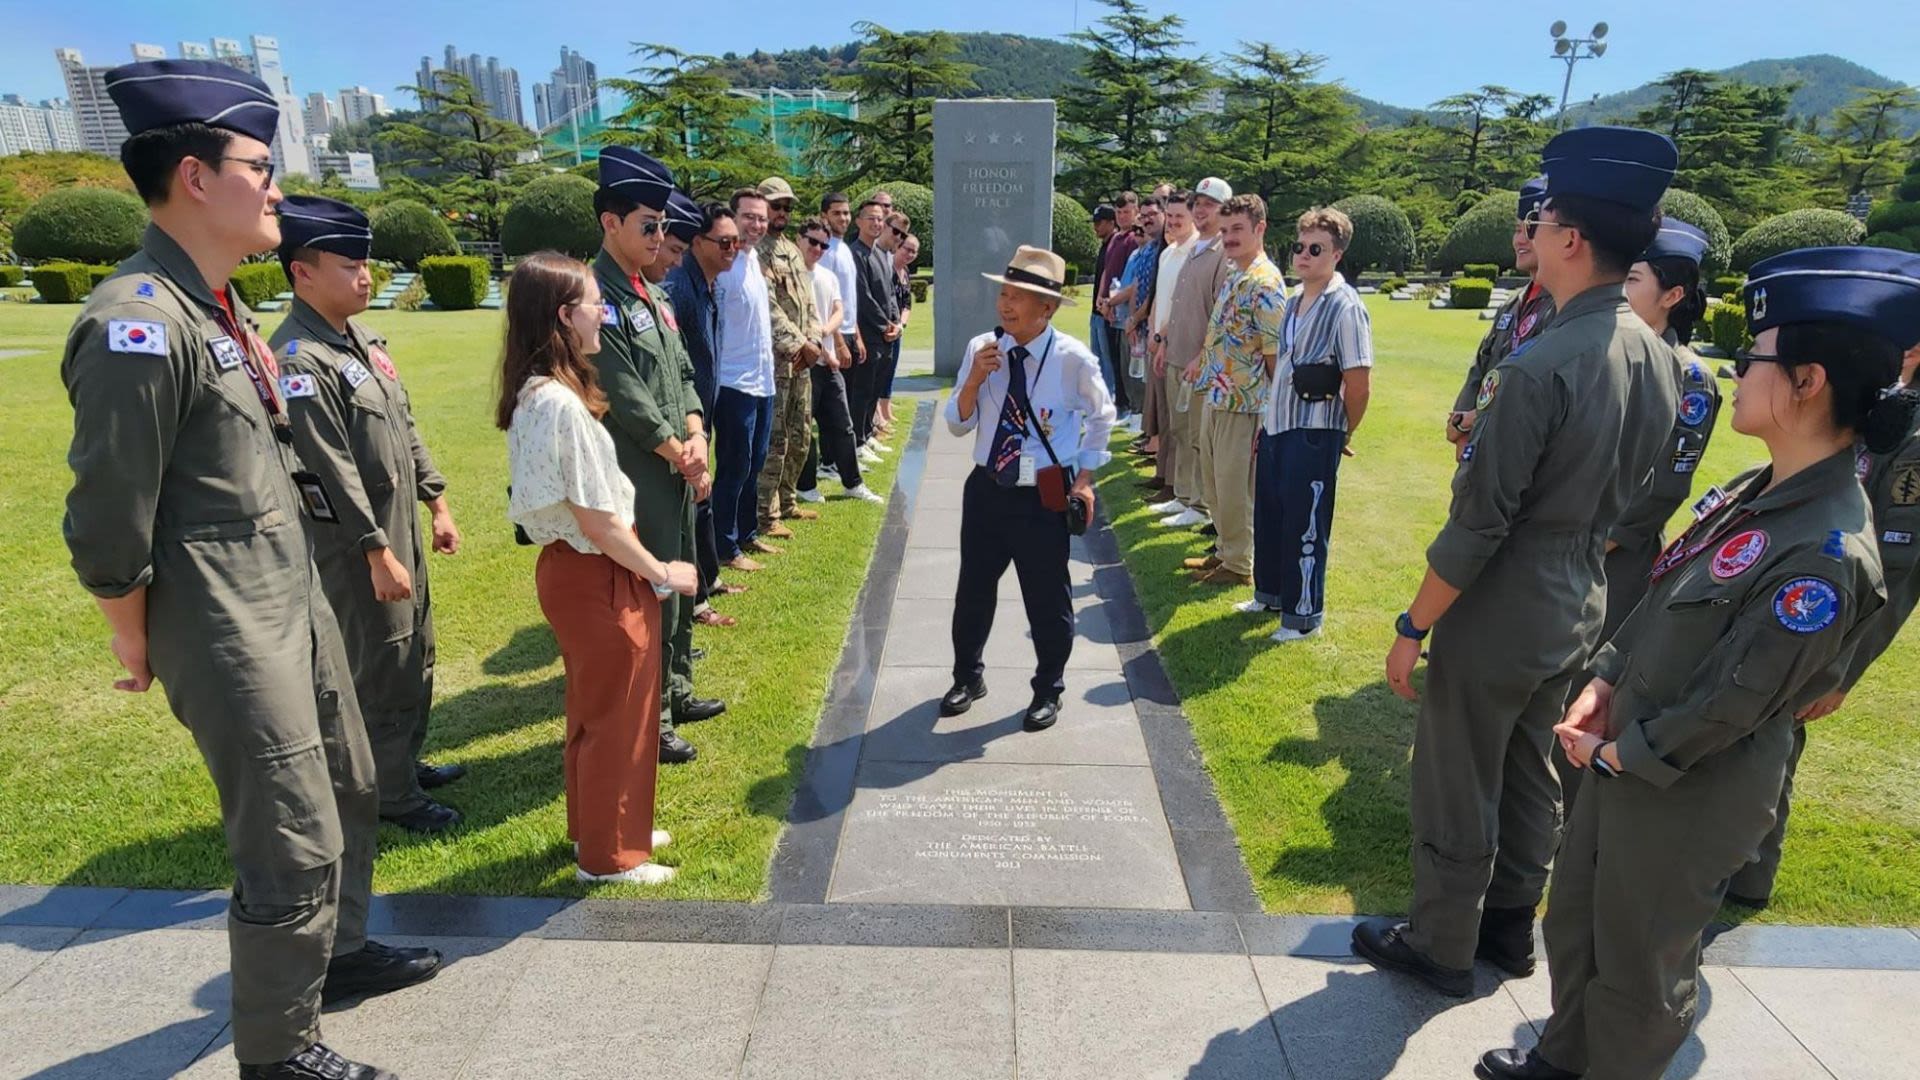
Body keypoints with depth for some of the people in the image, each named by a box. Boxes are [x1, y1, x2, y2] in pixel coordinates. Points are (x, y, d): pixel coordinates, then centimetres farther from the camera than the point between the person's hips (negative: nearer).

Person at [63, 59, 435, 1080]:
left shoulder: (217, 305, 8)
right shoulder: (137, 325, -21)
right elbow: (107, 526, -18)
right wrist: (140, 649, -6)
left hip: (299, 599, 9)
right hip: (229, 635, -9)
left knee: (351, 790, 22)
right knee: (295, 850, 1)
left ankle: (338, 953, 45)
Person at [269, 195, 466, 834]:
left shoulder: (362, 338, 9)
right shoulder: (298, 359, -20)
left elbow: (405, 427, 14)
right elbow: (332, 472, -23)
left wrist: (437, 504, 14)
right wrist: (378, 554, -21)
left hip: (402, 526, 9)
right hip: (353, 543, -9)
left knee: (416, 654, 20)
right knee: (381, 668, 3)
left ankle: (407, 760, 38)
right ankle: (393, 795, 19)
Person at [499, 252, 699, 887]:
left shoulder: (535, 395, 6)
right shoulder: (564, 403, -24)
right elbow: (597, 520, -22)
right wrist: (660, 574, -11)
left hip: (570, 568, 10)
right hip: (599, 576, -10)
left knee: (594, 709, 23)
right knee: (619, 716, 7)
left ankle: (597, 828, 41)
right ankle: (608, 855, 24)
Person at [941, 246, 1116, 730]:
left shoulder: (1073, 358, -11)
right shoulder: (980, 348, -4)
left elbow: (1101, 416, 7)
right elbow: (957, 425, 0)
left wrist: (1085, 477, 3)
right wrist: (975, 379, -17)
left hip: (1044, 498, -3)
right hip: (986, 491, 3)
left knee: (1048, 599, 9)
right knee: (973, 590, 15)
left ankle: (1048, 690, 32)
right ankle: (967, 677, 38)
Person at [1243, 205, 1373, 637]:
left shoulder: (1345, 307, -15)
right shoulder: (1293, 302, 10)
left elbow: (1360, 386, -16)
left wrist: (1342, 436, -4)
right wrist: (1266, 420, 15)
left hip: (1313, 435, -8)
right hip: (1276, 426, 8)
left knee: (1305, 525, 2)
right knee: (1268, 515, 18)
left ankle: (1304, 614, 16)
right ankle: (1270, 593, 36)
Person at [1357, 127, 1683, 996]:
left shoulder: (1539, 368, -26)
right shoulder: (1658, 359, 0)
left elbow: (1477, 526, -23)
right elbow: (1628, 492, 11)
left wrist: (1413, 628, -13)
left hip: (1498, 616, -8)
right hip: (1580, 608, 8)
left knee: (1457, 790, 10)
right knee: (1530, 777, 23)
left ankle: (1441, 946, 28)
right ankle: (1510, 926, 42)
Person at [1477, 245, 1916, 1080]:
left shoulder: (1823, 554, -28)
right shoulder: (1755, 491, 0)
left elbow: (1731, 703, -23)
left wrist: (1617, 753, -12)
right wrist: (1603, 685, -1)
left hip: (1689, 792, -9)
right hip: (1628, 755, 9)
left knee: (1638, 964, 15)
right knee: (1574, 921, 25)